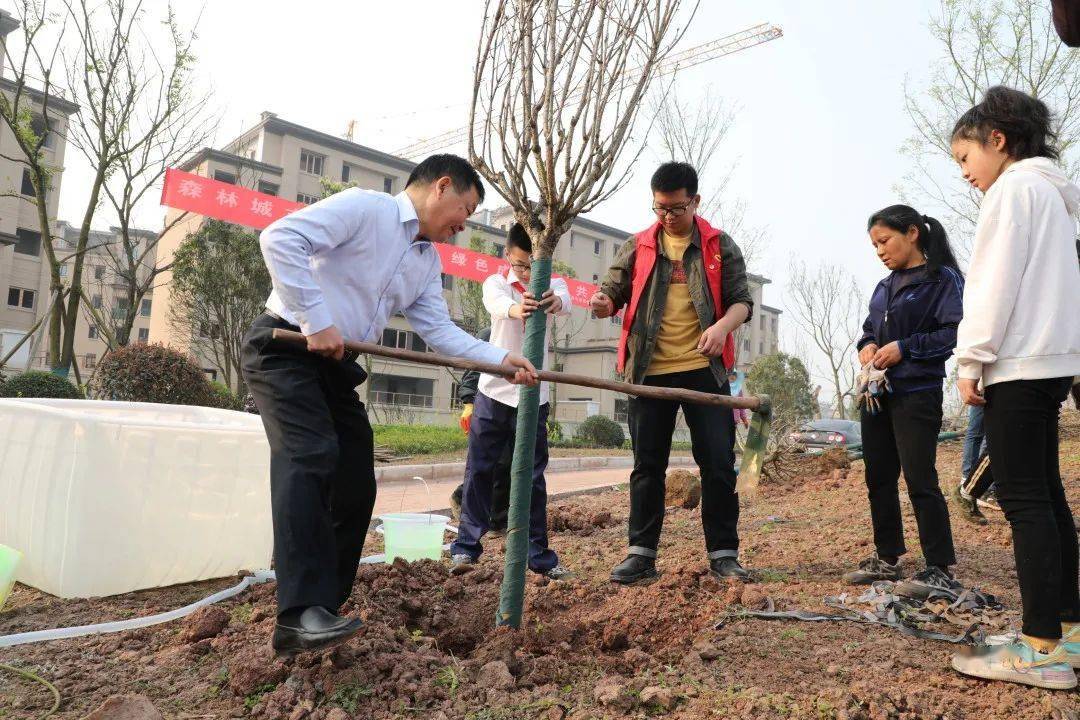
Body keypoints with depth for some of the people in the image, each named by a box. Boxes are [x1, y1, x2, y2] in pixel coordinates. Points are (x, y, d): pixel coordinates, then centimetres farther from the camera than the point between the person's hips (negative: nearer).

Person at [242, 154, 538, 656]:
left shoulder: (428, 262, 14)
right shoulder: (363, 207, -11)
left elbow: (439, 330, 5)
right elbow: (280, 238, -21)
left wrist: (502, 360, -6)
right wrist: (317, 321, -25)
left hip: (335, 365, 8)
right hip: (284, 347, -8)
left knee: (356, 486, 2)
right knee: (311, 455, -26)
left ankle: (321, 610, 13)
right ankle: (301, 612, -28)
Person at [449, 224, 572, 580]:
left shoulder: (551, 284, 1)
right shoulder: (496, 282, -2)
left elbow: (565, 301, -24)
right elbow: (495, 302, -27)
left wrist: (555, 302, -50)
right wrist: (514, 308, -52)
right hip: (494, 390, 0)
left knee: (533, 476, 5)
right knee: (479, 469, 3)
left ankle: (538, 554, 14)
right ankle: (467, 545, 15)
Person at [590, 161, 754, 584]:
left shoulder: (720, 245, 6)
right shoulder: (638, 247, 9)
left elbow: (742, 300, 2)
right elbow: (615, 292, 10)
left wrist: (724, 324, -21)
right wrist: (604, 304, -15)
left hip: (704, 370, -1)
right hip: (651, 371, 1)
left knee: (718, 462, 1)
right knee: (647, 465, 6)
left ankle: (723, 554, 13)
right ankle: (641, 554, 15)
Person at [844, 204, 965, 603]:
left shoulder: (943, 280, -5)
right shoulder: (884, 287, 16)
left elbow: (953, 332, -15)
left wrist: (905, 348, -20)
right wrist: (866, 346, 1)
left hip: (917, 394, -8)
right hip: (877, 391, 8)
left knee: (919, 479, -8)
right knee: (879, 477, 11)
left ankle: (941, 570, 2)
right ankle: (887, 559, 23)